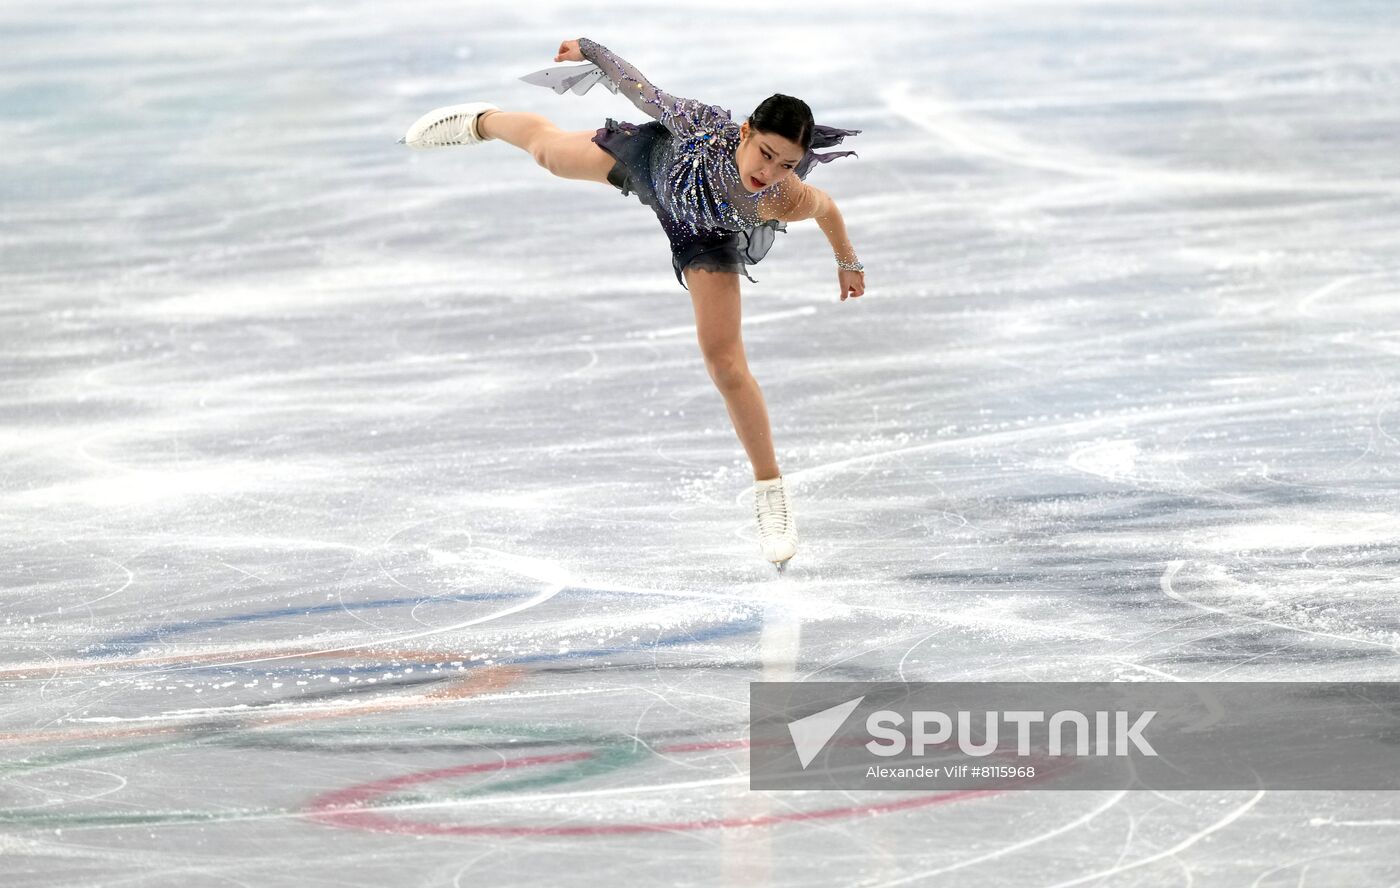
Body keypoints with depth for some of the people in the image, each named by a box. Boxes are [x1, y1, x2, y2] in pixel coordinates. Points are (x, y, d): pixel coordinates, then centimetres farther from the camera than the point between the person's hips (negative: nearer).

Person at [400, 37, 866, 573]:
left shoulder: (786, 201, -44)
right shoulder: (702, 127, -47)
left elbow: (828, 208, -21)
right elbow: (642, 90, -29)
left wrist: (848, 261, -2)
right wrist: (589, 50, -12)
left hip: (706, 240, -1)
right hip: (657, 161, 1)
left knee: (724, 361, -7)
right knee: (549, 151, 29)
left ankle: (770, 490, 12)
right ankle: (483, 122, 65)